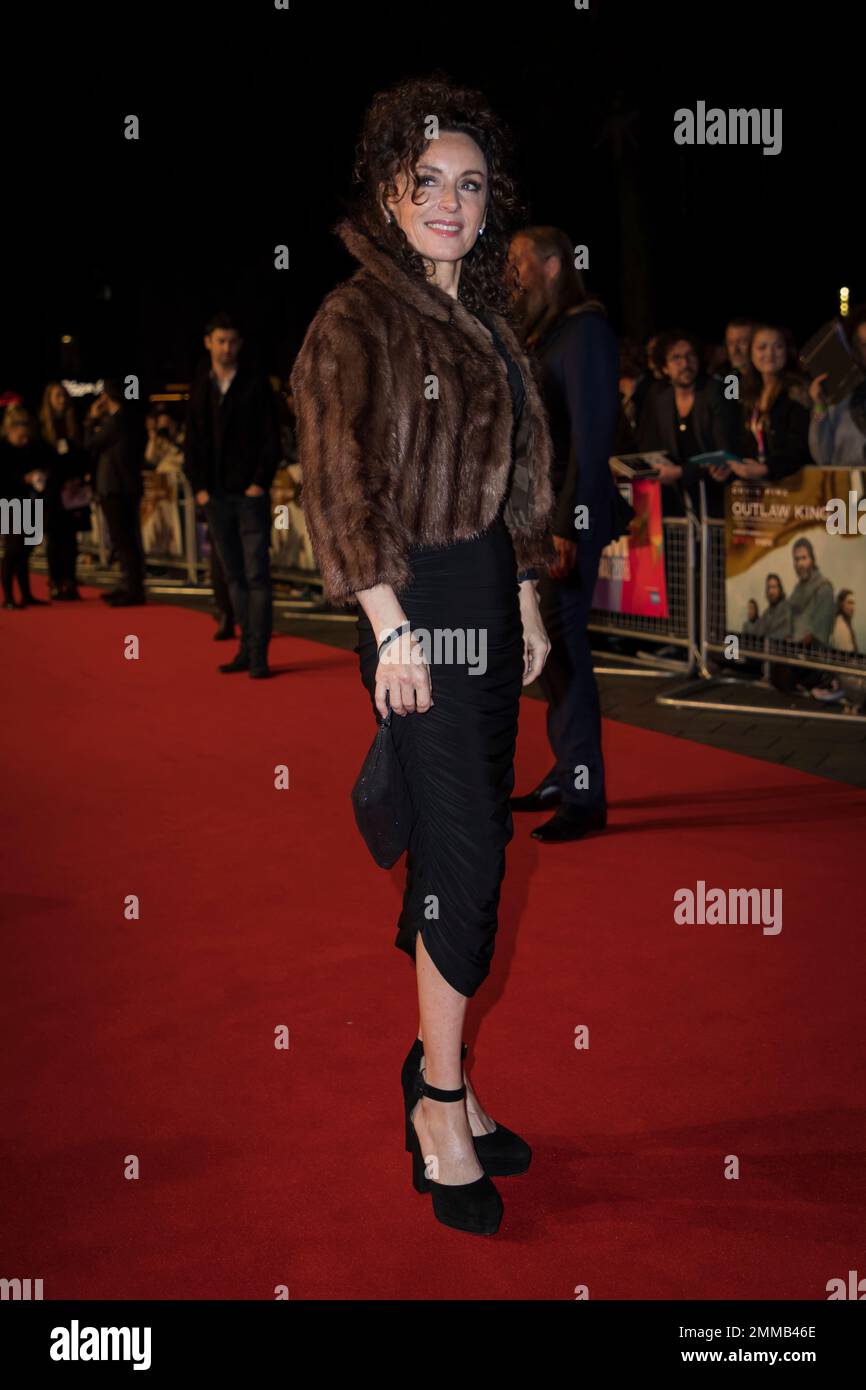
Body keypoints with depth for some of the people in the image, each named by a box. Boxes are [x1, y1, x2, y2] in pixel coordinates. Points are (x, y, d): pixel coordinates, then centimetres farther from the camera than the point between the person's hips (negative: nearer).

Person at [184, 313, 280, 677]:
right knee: (234, 575, 8)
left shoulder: (256, 386, 1)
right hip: (216, 496, 4)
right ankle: (245, 649, 12)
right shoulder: (200, 389, 12)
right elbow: (193, 442, 13)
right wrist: (198, 486, 2)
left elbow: (271, 439, -2)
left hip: (250, 493, -4)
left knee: (257, 574, -7)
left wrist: (260, 482, -11)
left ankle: (259, 654, -8)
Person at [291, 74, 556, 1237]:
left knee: (473, 841, 10)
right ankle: (442, 1101, 6)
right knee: (465, 849, -8)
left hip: (489, 597, 8)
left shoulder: (485, 317, 15)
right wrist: (391, 628, -19)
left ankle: (440, 1072, 23)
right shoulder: (357, 320, -8)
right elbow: (344, 487, -14)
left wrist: (527, 605, 16)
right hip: (416, 605, -8)